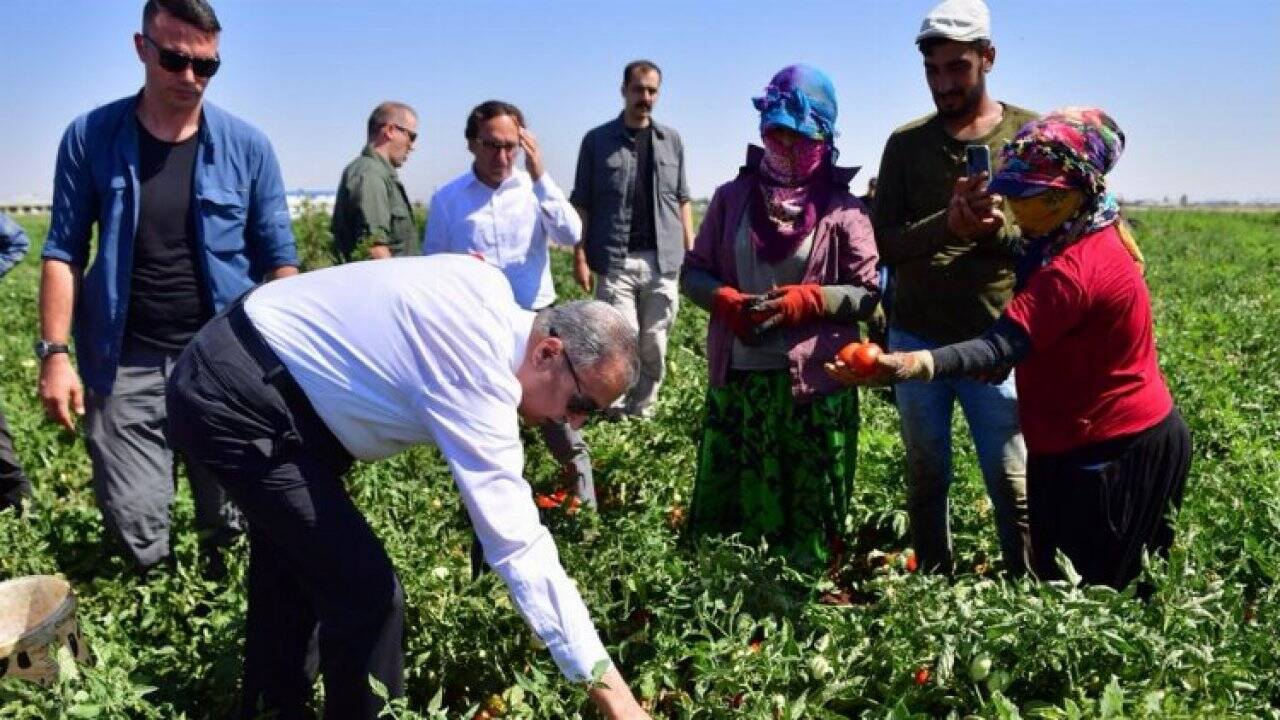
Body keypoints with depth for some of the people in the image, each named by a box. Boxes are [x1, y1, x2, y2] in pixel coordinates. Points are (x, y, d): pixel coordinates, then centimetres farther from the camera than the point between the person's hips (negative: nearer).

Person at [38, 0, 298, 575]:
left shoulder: (247, 146, -1)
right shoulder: (90, 137, 0)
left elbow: (278, 259, 3)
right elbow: (64, 251, 3)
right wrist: (53, 352, -4)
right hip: (126, 362, 0)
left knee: (229, 520, 11)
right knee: (136, 529, 2)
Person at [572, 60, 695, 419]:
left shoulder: (672, 140, 11)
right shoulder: (597, 140, 4)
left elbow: (682, 200, 14)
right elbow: (582, 203, 3)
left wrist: (691, 251, 7)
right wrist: (580, 256, -4)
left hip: (663, 261, 3)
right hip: (615, 261, -2)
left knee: (654, 345, 5)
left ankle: (642, 410, 18)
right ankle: (615, 411, 10)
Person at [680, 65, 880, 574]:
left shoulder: (843, 208, -1)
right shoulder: (733, 196, 7)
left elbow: (868, 293, -1)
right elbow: (692, 271, 10)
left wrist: (805, 300, -16)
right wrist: (726, 300, -10)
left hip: (813, 380, -2)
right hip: (736, 374, 3)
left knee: (808, 511, 8)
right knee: (724, 503, 11)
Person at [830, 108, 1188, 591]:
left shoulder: (1075, 268, -27)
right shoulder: (1097, 238, 7)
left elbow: (1001, 346, -38)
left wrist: (907, 365, -50)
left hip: (1109, 455, -10)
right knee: (1102, 599, 22)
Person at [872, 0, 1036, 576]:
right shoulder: (906, 143, 4)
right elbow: (883, 244, -2)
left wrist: (996, 230, -21)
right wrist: (946, 226, -20)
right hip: (914, 340, 2)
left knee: (1014, 487, 1)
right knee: (926, 480, 13)